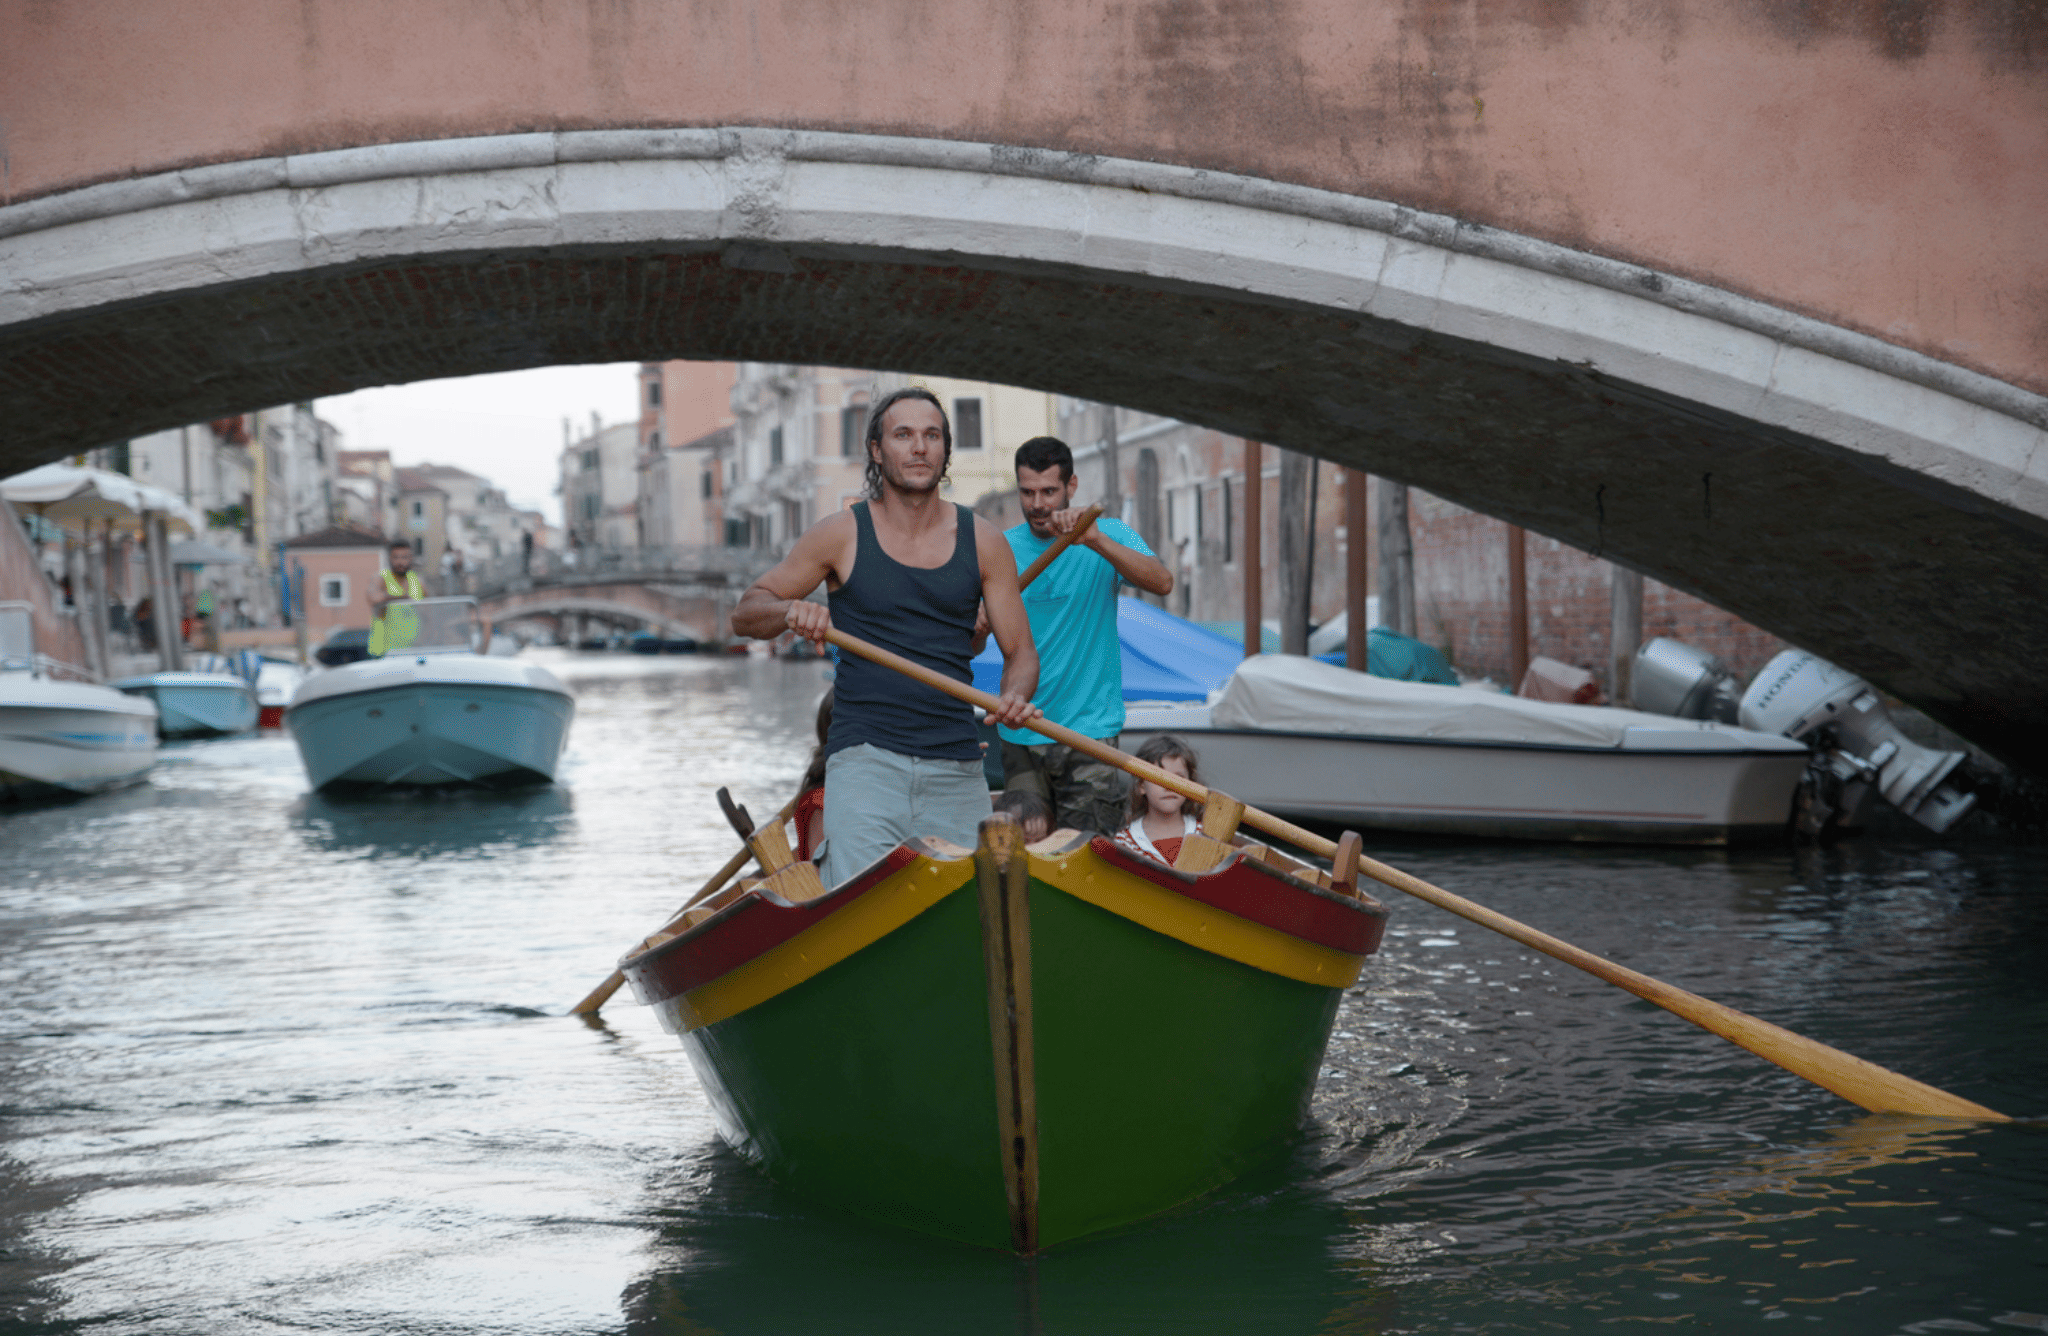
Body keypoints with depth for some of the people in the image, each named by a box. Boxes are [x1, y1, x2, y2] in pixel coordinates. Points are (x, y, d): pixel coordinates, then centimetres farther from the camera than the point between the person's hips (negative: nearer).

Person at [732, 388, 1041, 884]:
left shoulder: (982, 542, 8)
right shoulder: (842, 534, 3)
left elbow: (1020, 652, 10)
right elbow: (745, 614, 7)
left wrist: (1015, 697, -12)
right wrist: (790, 611, -15)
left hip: (957, 768, 3)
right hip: (865, 762, -3)